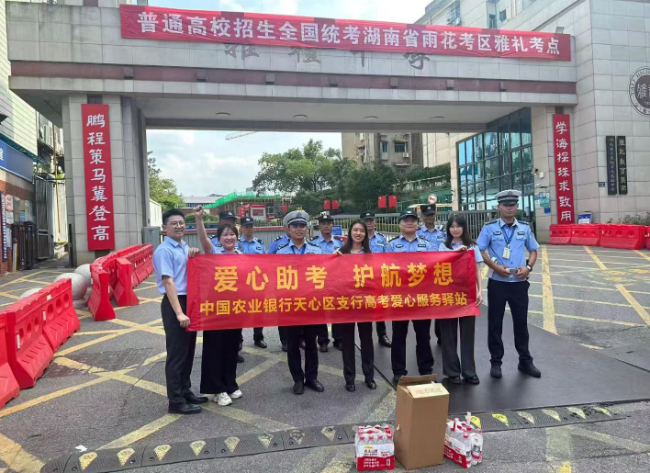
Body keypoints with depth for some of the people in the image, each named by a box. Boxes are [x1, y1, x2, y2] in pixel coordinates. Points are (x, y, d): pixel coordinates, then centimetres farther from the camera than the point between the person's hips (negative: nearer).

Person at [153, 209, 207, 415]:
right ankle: (176, 401, 9)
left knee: (188, 352, 17)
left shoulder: (186, 248, 11)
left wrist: (195, 254, -1)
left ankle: (185, 391, 30)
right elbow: (168, 282, -21)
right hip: (174, 304, -8)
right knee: (176, 354, -1)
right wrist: (179, 313, -27)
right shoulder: (164, 251, -13)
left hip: (190, 301, 8)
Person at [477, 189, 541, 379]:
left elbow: (533, 250, 14)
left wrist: (528, 267, -5)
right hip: (497, 282, -2)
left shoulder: (524, 228, 6)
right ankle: (496, 362, 17)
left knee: (521, 322, 12)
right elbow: (480, 251, -4)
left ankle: (525, 361, 26)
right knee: (495, 323, 5)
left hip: (519, 282, 2)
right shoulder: (489, 228, -3)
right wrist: (496, 267, -16)